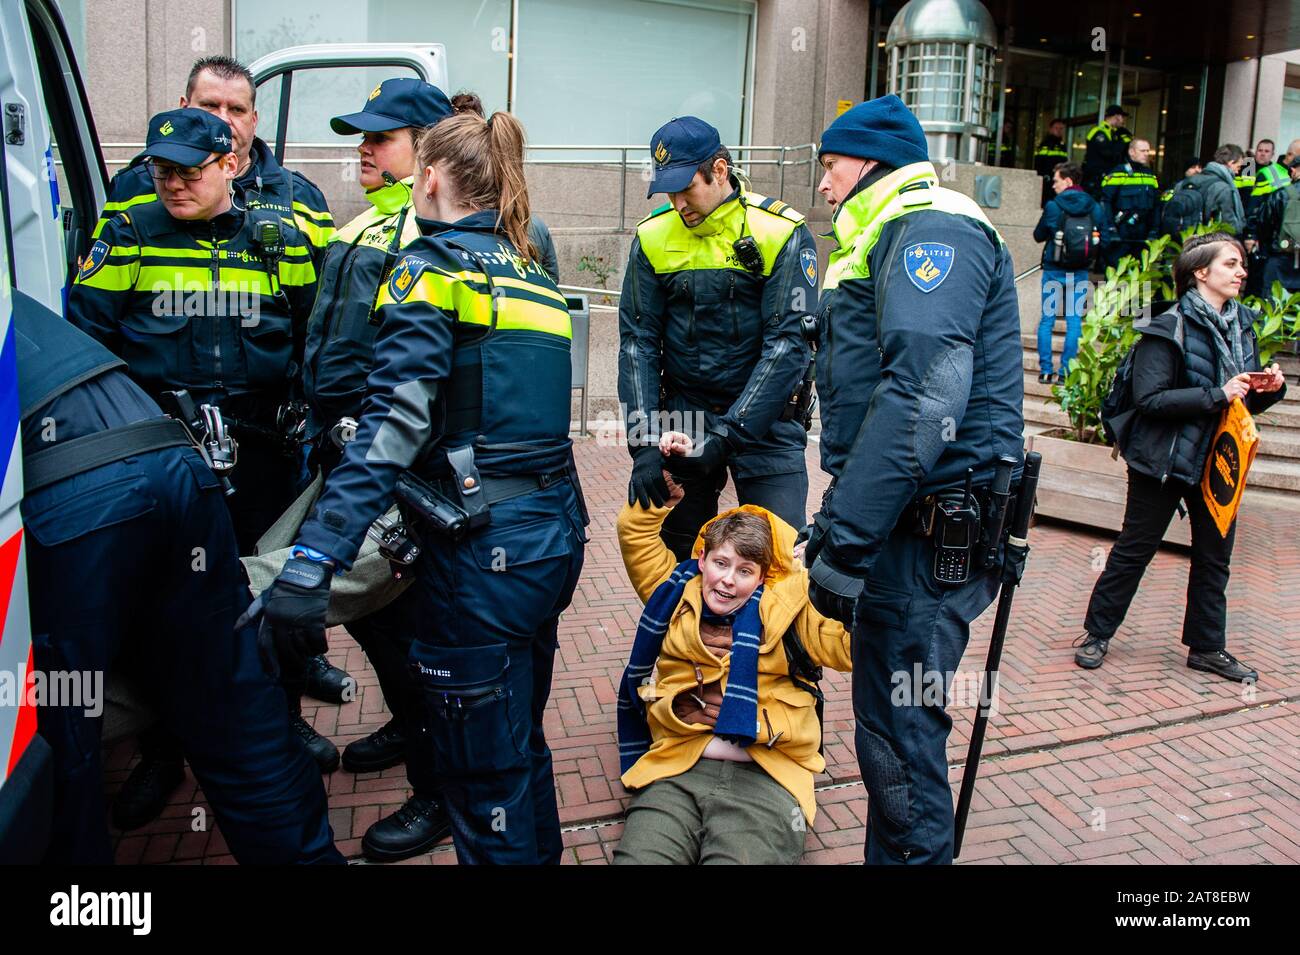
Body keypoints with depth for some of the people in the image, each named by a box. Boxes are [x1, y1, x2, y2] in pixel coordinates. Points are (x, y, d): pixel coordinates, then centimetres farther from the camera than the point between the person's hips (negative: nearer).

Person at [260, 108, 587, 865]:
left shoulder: (434, 265, -8)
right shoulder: (531, 271, 15)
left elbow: (394, 424, -21)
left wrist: (312, 562, -26)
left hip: (484, 547, -8)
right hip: (554, 529, 8)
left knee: (482, 770, 5)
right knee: (519, 740, 24)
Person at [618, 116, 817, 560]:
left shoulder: (782, 234, -10)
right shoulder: (653, 238, -1)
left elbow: (788, 345, -14)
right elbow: (638, 343, -2)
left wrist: (729, 433, -19)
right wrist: (645, 442, -12)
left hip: (763, 415, -2)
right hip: (683, 414, 3)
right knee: (677, 556, 9)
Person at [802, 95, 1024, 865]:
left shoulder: (933, 230, -12)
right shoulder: (895, 238, 21)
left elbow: (923, 396, -28)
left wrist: (845, 540, -28)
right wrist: (842, 523, 20)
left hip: (928, 536, -10)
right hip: (916, 526, 10)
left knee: (899, 736, 0)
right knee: (895, 721, 19)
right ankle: (903, 850, 34)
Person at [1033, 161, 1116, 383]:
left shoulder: (1053, 206, -8)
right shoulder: (1094, 207, 1)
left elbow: (1038, 236, 2)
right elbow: (1106, 240, 1)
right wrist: (1089, 249, 16)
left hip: (1054, 270, -2)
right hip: (1081, 273, 2)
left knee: (1047, 319, 6)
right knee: (1074, 321, 5)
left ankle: (1045, 371, 4)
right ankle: (1066, 372, 4)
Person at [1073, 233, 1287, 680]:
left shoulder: (1243, 324, 8)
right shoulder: (1170, 328, -13)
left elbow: (1246, 400, 16)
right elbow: (1149, 399, -22)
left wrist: (1269, 388, -5)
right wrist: (1216, 396, -25)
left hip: (1218, 462, 6)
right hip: (1164, 458, -6)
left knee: (1214, 556, 13)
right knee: (1133, 551, 5)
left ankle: (1207, 647, 27)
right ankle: (1097, 633, 18)